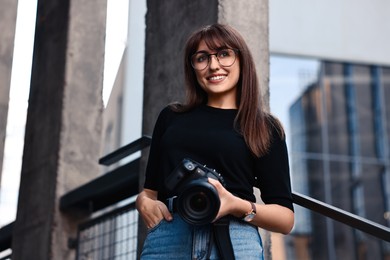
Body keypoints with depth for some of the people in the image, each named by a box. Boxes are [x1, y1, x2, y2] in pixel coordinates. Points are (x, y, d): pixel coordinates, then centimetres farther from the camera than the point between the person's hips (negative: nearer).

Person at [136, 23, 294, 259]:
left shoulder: (265, 128, 11)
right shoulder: (171, 117, 19)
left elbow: (286, 218, 6)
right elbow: (150, 189, 22)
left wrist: (236, 206, -12)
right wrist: (144, 202, -1)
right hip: (165, 240, 3)